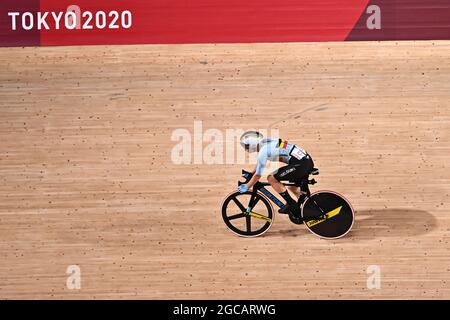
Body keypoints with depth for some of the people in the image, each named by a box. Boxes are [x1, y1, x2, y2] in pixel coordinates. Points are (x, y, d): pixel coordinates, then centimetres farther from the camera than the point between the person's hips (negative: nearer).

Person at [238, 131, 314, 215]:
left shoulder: (264, 150, -12)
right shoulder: (266, 143, 14)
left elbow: (258, 175, -7)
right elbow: (260, 162, 34)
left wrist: (246, 187, 4)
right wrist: (251, 173, 39)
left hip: (300, 165, -10)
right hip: (308, 161, 10)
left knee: (271, 178, -3)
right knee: (293, 187, 28)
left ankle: (291, 204, 0)